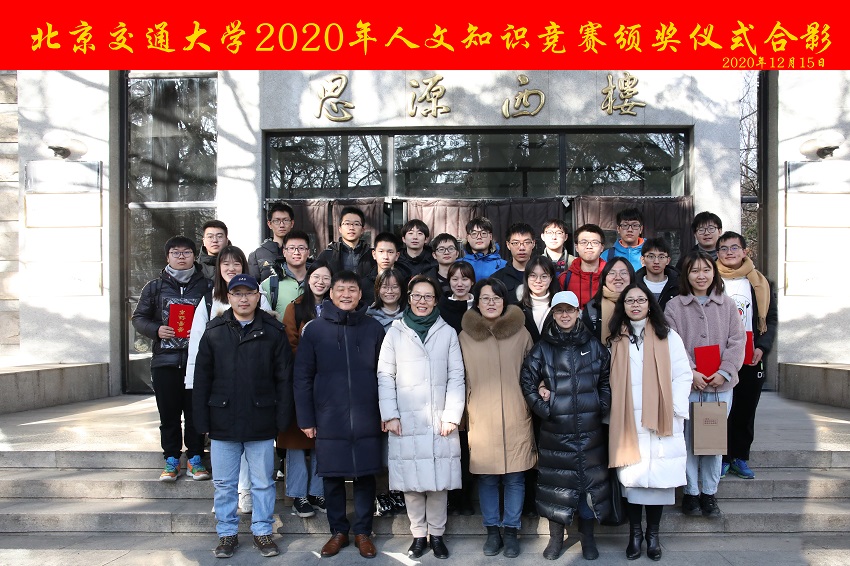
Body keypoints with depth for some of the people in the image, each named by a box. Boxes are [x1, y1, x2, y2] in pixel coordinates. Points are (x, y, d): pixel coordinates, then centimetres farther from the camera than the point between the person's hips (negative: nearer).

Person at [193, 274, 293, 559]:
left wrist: (282, 418, -4)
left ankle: (262, 531, 25)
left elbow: (284, 377, 0)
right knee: (224, 483, 12)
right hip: (223, 422, 1)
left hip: (261, 422, -1)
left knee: (263, 482, 10)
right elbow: (201, 378, 3)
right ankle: (227, 533, 27)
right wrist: (202, 421, -1)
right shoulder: (214, 332, 3)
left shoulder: (273, 331, -1)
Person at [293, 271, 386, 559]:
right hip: (329, 420, 0)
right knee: (332, 477, 10)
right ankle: (338, 531, 28)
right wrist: (305, 419, -4)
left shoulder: (374, 328, 1)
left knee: (365, 476, 9)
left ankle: (363, 532, 26)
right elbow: (303, 377, -1)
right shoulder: (314, 329, -1)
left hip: (366, 420, 0)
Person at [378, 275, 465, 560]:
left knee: (439, 482, 5)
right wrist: (389, 415, -5)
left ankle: (437, 534, 21)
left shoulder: (448, 333, 5)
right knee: (411, 482, 4)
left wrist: (452, 416, -5)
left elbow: (456, 377, 3)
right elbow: (385, 376, 3)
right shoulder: (395, 332, 4)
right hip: (406, 421, 0)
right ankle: (418, 535, 20)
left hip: (440, 421, 0)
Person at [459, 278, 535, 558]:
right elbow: (462, 378, 9)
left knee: (515, 478, 7)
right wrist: (464, 412, 10)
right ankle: (492, 531, 24)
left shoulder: (521, 332, 1)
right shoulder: (465, 336, 3)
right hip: (481, 417, 0)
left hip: (516, 417, 0)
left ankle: (511, 531, 23)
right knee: (486, 478, 7)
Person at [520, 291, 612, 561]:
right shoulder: (542, 349, 1)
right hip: (555, 430, -1)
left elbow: (606, 380, 9)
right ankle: (556, 537, 21)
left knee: (590, 480, 7)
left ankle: (587, 537, 24)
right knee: (555, 481, 5)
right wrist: (542, 407, -7)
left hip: (590, 430, 1)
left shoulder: (593, 346, 5)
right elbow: (527, 382, 0)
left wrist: (602, 407, 0)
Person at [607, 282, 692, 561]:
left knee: (658, 477, 2)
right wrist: (613, 412, -1)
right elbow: (609, 380, 9)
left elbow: (682, 376, 0)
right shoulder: (617, 339, 10)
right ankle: (635, 532, 16)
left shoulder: (668, 336, 4)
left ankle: (653, 533, 17)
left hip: (660, 420, -1)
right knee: (631, 476, 3)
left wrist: (676, 411, -9)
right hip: (627, 421, 1)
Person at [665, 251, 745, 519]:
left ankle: (709, 492, 22)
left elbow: (737, 341, 3)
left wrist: (724, 371, -8)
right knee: (688, 438, 3)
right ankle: (691, 491, 18)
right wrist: (691, 372, -13)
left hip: (721, 385, 2)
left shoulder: (727, 304, 6)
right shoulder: (674, 306, 0)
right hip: (688, 385, -2)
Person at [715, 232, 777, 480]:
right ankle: (722, 458, 12)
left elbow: (771, 318, 9)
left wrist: (762, 347, -4)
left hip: (750, 359, 3)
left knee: (745, 411, 9)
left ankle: (740, 457, 21)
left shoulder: (759, 283, 8)